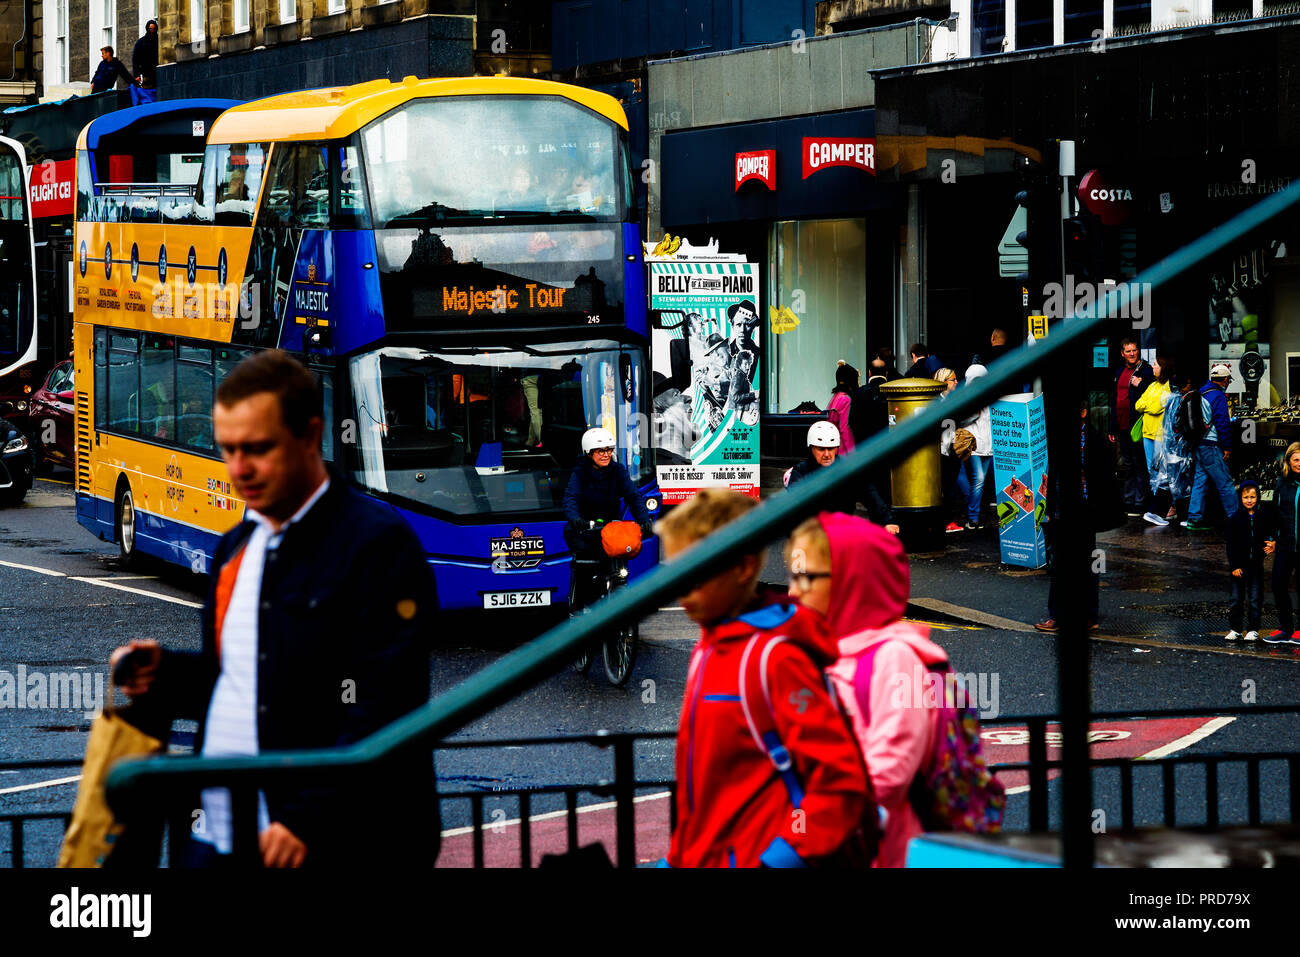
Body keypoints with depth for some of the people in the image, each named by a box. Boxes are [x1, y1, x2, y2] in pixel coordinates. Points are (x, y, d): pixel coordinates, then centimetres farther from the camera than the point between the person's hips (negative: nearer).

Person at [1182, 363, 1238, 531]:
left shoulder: (1201, 393, 12)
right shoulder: (1218, 396, -13)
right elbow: (1222, 423, -16)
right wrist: (1227, 447, -11)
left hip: (1198, 445, 8)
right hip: (1211, 446, -8)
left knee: (1200, 481, 9)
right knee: (1224, 483, -2)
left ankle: (1194, 519, 7)